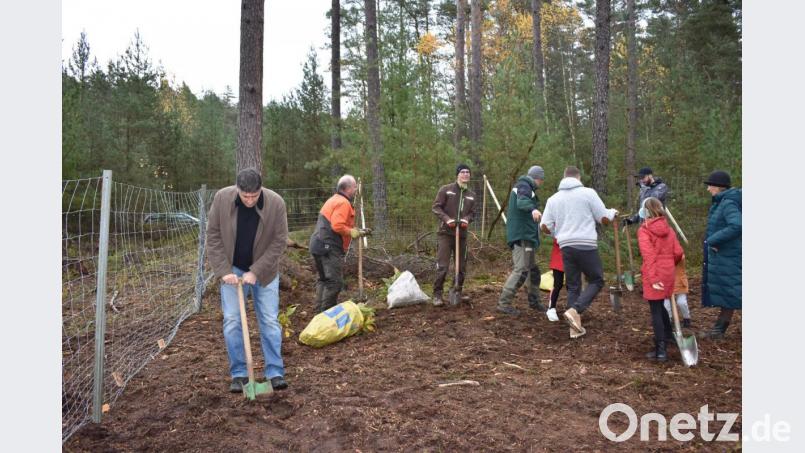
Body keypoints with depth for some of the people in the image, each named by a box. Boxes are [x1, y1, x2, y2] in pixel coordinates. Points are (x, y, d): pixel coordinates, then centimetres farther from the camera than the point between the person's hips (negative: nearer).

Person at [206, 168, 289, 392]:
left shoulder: (276, 203, -20)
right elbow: (213, 236, -8)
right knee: (232, 321, 0)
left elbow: (279, 242, -14)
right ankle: (238, 374, 13)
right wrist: (224, 271, -14)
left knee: (270, 321, 1)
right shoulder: (222, 198, -16)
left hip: (264, 271, -1)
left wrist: (256, 272, -18)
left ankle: (275, 372, 11)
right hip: (233, 270, 1)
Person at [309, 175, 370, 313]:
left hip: (318, 245, 11)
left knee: (324, 279, 17)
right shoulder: (343, 203, -12)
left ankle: (320, 311, 22)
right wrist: (352, 232, -9)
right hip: (329, 248, -11)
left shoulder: (333, 200, 20)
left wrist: (355, 231, 17)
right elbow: (337, 226, -24)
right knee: (335, 282, -8)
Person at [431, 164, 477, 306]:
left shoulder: (471, 195, 11)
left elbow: (472, 212, 14)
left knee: (462, 267, 8)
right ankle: (437, 295, -2)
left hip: (462, 234, 5)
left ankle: (457, 292, 22)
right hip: (445, 233, -5)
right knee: (442, 266, -9)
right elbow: (436, 207, -5)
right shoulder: (445, 189, -3)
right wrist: (447, 219, -19)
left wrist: (467, 219, -8)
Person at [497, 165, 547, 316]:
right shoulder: (524, 186, -10)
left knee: (533, 269, 18)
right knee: (521, 270, -14)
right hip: (521, 236, -11)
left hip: (526, 235, 11)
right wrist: (533, 209, -51)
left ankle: (534, 301, 30)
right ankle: (503, 303, -13)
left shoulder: (521, 186, 22)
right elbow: (522, 201, -32)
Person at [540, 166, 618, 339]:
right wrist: (613, 212, 22)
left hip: (565, 247, 4)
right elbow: (605, 219, 0)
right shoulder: (588, 192, -2)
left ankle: (575, 327, 13)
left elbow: (545, 227, 5)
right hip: (586, 246, -4)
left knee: (573, 286, 13)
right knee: (596, 280, 11)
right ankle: (575, 310, -9)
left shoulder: (553, 198, 9)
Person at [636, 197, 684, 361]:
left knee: (655, 311, -2)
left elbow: (648, 255, -18)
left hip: (654, 275, -6)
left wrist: (653, 278, -21)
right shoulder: (668, 229, 8)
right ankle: (667, 335, 41)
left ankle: (661, 350, -4)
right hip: (669, 273, 6)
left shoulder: (644, 230, -9)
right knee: (660, 305, 25)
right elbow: (678, 253, 4)